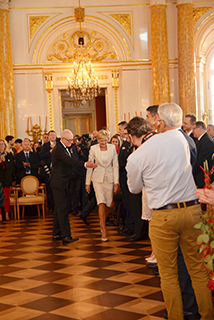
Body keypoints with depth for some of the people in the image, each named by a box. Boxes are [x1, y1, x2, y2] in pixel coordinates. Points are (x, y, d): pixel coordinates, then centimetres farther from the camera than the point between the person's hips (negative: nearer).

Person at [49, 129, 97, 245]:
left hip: (63, 183, 10)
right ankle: (66, 236, -15)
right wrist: (85, 164, -41)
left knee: (58, 208, 13)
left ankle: (56, 234, 20)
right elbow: (70, 161, -31)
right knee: (62, 209, -13)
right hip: (58, 183, -10)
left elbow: (69, 161, 20)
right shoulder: (58, 149, -18)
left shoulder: (65, 148, 15)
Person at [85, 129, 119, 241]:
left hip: (110, 178, 2)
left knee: (108, 204, 6)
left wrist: (116, 182, -4)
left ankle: (102, 223, 35)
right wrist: (87, 182, 1)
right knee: (102, 203, -14)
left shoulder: (112, 148, -3)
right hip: (98, 178, -2)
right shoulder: (93, 148, -5)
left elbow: (115, 165, 0)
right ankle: (104, 231, -11)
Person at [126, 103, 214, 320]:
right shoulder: (184, 140, 0)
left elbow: (134, 188, 4)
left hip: (163, 216, -3)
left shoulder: (140, 154, -10)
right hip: (192, 211, 3)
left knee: (168, 273, 9)